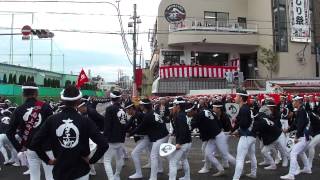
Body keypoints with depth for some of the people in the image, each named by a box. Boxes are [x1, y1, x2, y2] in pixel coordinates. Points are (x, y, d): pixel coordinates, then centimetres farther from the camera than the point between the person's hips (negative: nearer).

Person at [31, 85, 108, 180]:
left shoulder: (52, 120, -7)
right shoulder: (85, 121, -13)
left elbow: (34, 143, -4)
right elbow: (103, 144, -19)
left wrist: (48, 160, 5)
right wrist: (91, 160, -7)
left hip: (59, 172, 2)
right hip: (81, 172, -2)